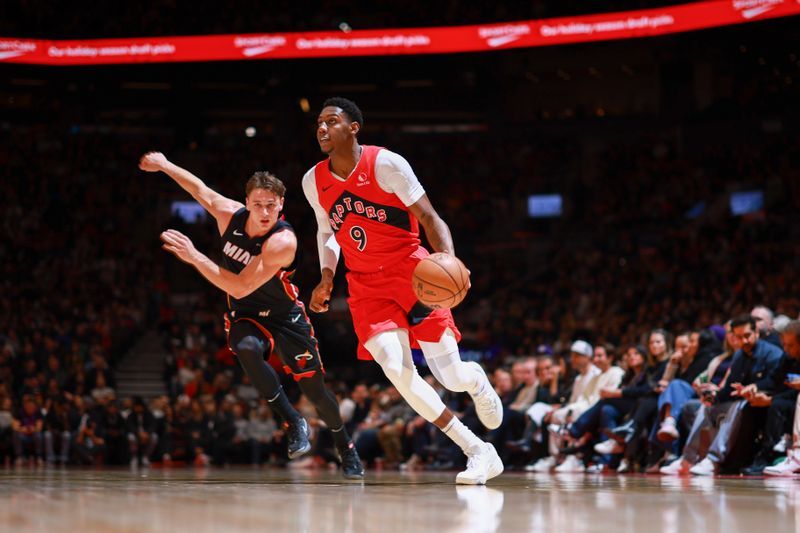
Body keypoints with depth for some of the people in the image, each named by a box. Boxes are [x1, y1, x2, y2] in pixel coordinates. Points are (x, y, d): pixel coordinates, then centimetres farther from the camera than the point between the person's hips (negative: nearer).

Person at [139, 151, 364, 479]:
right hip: (245, 316, 3)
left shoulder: (283, 241, -30)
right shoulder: (230, 214, -14)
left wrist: (194, 257, -38)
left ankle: (346, 449, 29)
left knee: (314, 389, 0)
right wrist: (165, 165, 12)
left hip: (285, 316, -3)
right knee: (247, 349, -34)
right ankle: (293, 422, -19)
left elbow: (242, 287, -35)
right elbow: (201, 190, 8)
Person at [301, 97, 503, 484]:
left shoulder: (386, 164, -14)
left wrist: (448, 261, -31)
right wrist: (327, 277, 6)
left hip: (411, 270, -3)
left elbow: (429, 219, -13)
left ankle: (478, 381, 36)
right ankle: (478, 452, -8)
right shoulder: (313, 181, 1)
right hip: (365, 283, 3)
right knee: (397, 371, -19)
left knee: (451, 377, -8)